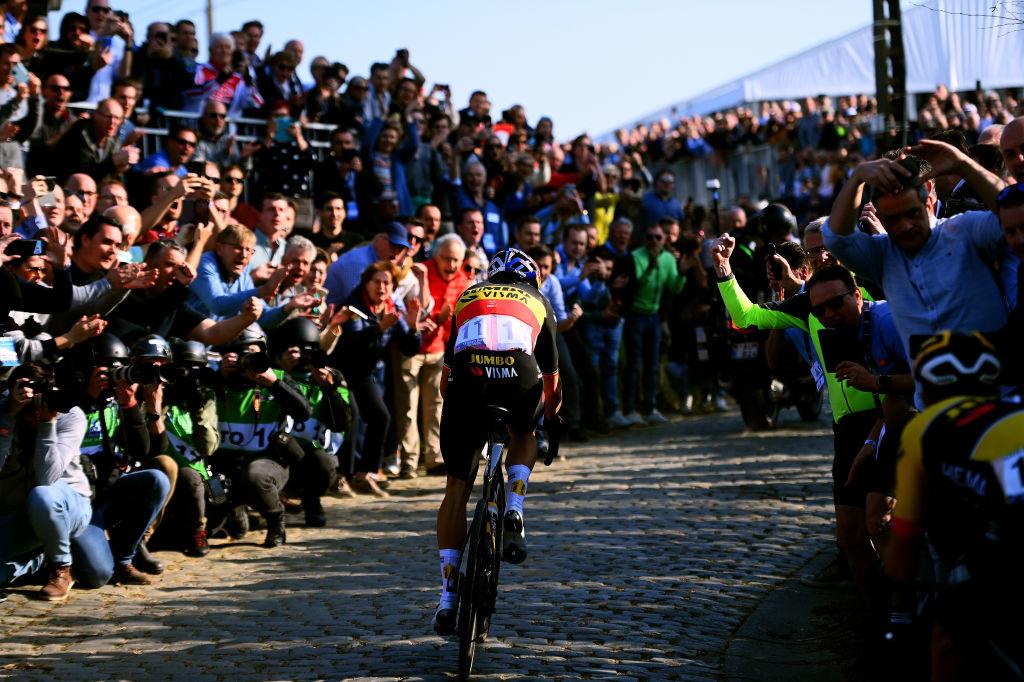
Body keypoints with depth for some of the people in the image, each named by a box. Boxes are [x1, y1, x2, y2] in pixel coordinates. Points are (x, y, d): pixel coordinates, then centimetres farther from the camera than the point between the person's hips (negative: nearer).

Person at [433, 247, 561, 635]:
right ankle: (513, 512, 13)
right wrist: (550, 418, 51)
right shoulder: (537, 301, 32)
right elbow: (551, 376, 36)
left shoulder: (467, 297, 35)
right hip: (520, 374, 0)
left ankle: (448, 595, 12)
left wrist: (451, 404, 49)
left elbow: (445, 378, 35)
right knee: (524, 433, 36)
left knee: (457, 489, 13)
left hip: (468, 375, 1)